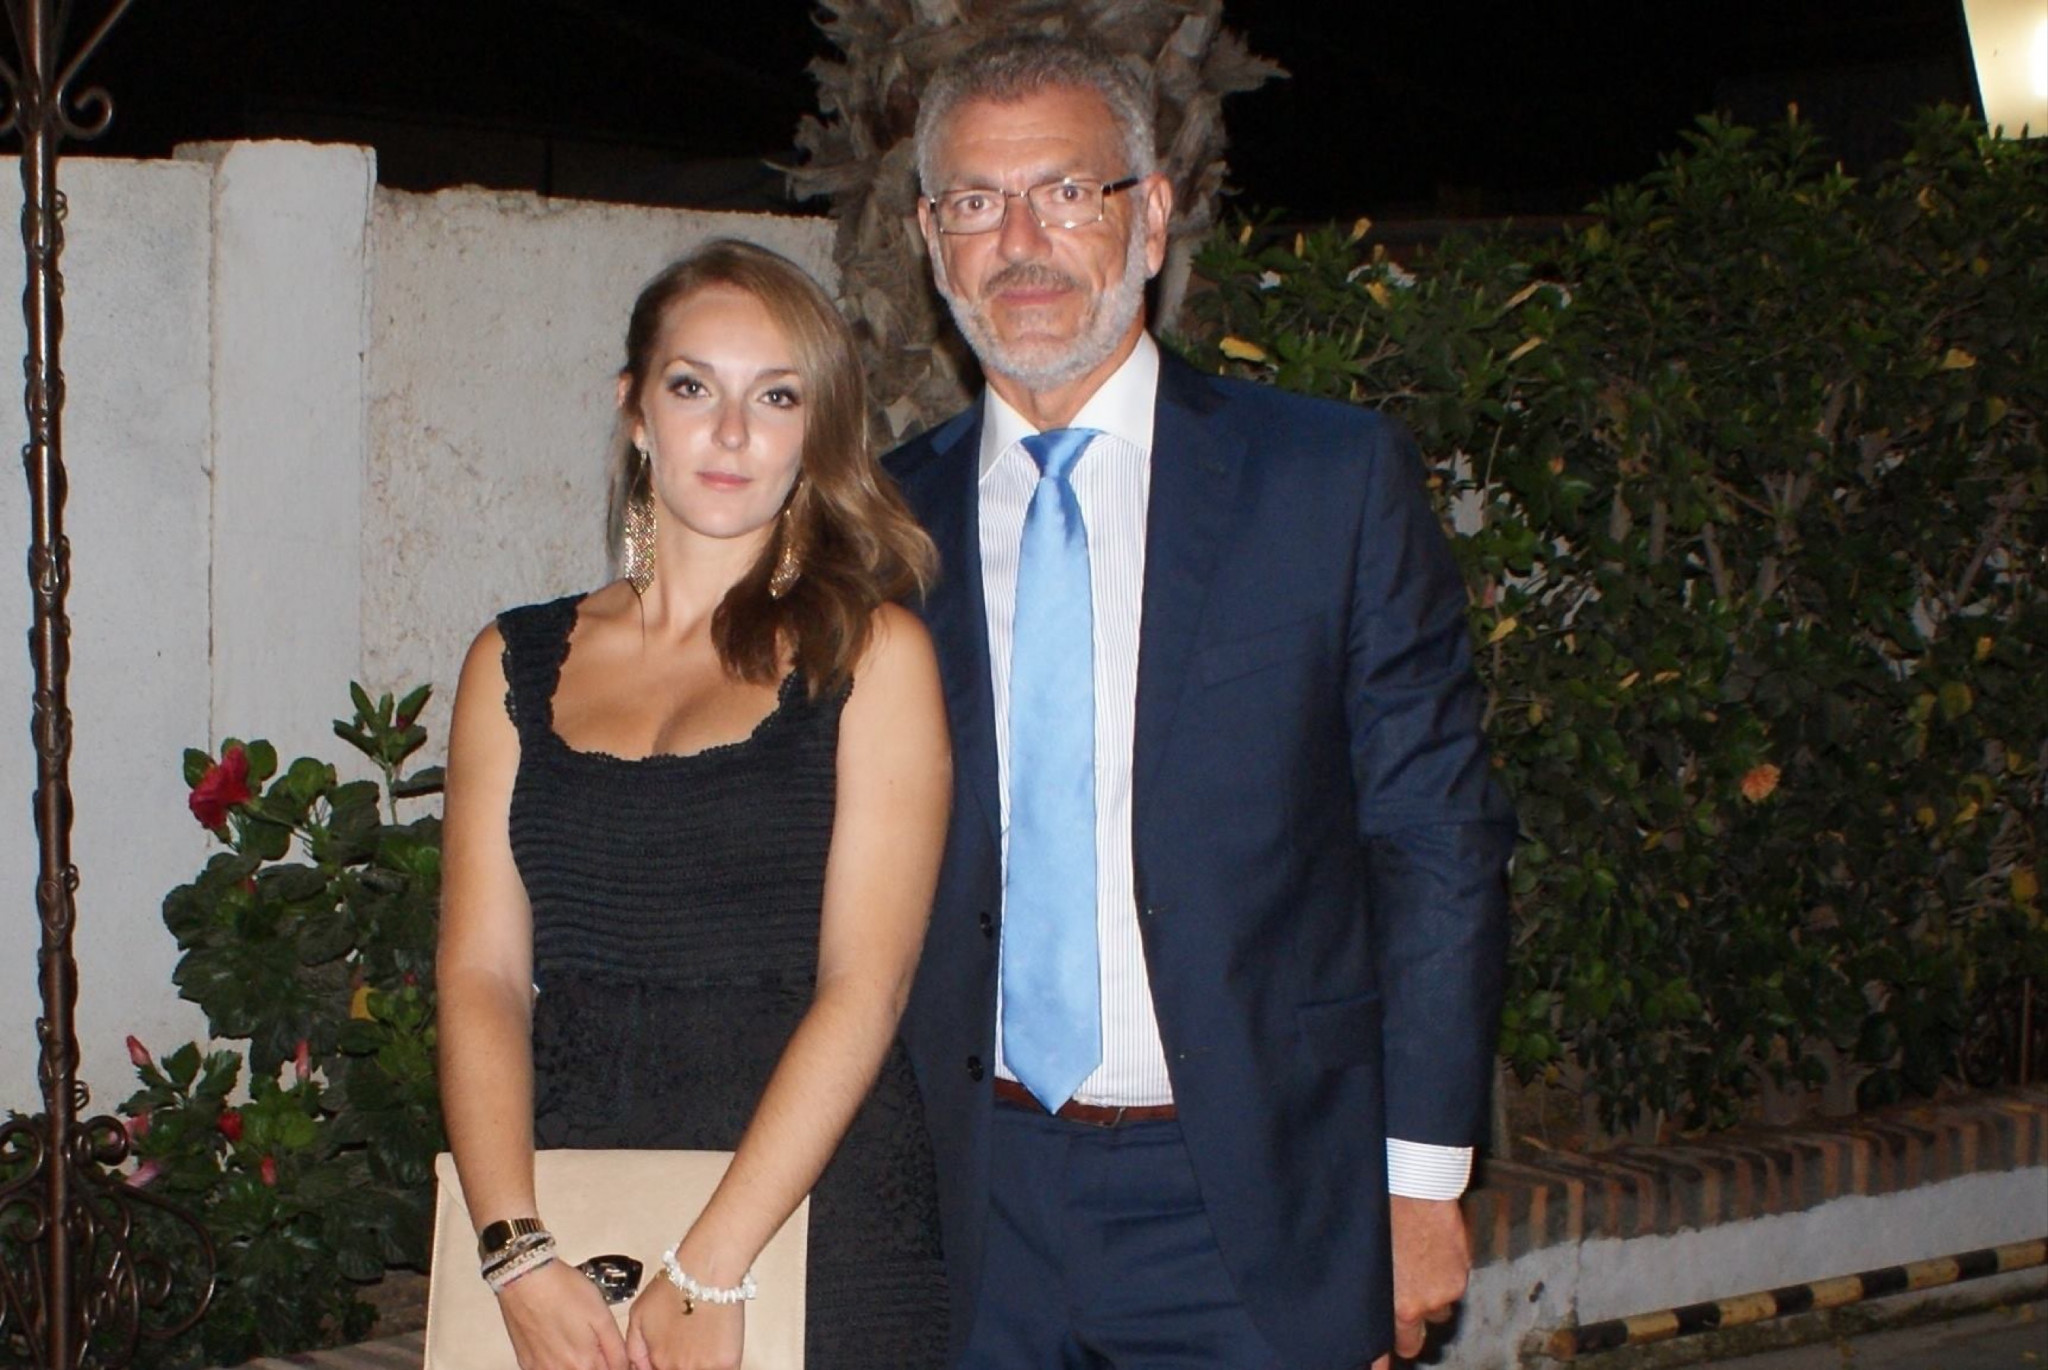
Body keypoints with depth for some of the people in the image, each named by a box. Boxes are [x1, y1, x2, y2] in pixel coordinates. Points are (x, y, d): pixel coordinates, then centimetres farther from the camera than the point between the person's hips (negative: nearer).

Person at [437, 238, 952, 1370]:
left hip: (813, 1223, -2)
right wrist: (518, 1257, -13)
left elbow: (864, 986, -8)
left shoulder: (872, 651, 1)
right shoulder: (517, 664, 9)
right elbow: (482, 976, 1)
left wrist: (707, 1274, -16)